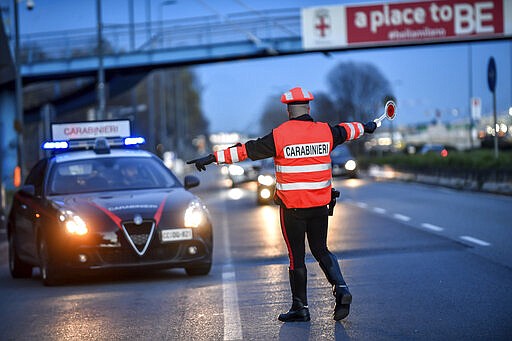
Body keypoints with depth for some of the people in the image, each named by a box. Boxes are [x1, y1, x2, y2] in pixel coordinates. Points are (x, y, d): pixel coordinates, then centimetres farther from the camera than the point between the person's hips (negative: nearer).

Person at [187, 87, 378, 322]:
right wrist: (365, 127, 46)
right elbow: (346, 131, 24)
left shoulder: (280, 135, -10)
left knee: (296, 256, 5)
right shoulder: (325, 131, 3)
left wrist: (213, 158, -4)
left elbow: (247, 151, -9)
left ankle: (300, 308, 10)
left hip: (292, 207, -4)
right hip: (320, 205, 4)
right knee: (321, 250, 16)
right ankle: (341, 288, -4)